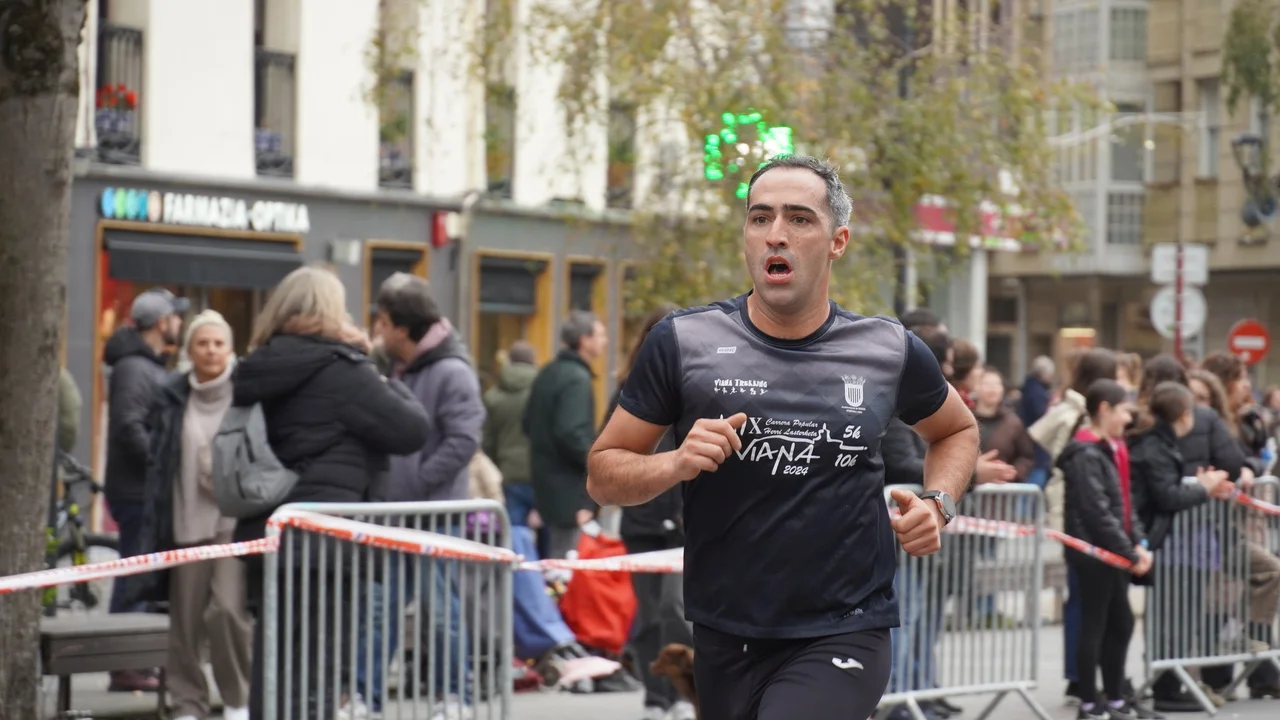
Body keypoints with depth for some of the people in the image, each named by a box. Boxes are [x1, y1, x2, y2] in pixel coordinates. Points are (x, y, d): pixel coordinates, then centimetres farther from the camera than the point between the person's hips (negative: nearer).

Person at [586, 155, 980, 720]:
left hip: (843, 636, -2)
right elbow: (602, 474, 3)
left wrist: (938, 503, 2)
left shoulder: (891, 352, 1)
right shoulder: (683, 343, -3)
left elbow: (958, 429, 21)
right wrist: (675, 464, -17)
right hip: (725, 639, 2)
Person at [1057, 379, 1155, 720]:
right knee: (1094, 627, -2)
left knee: (1121, 624, 13)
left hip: (1113, 554, 9)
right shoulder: (1085, 455, -16)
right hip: (1093, 553, -9)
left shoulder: (1108, 451, 14)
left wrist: (1139, 543, 3)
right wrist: (1130, 553, -18)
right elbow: (1098, 512, -20)